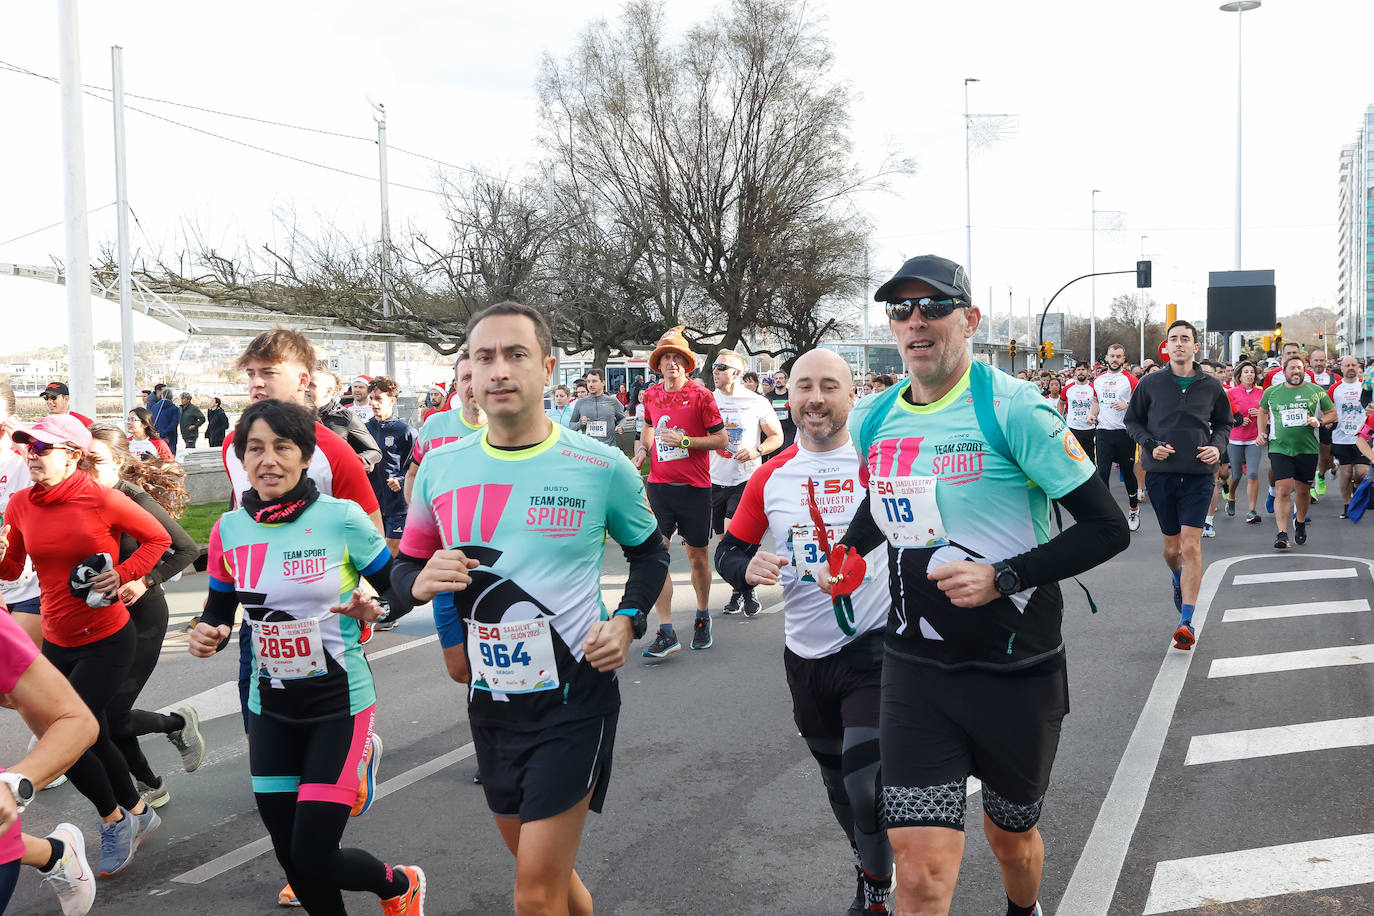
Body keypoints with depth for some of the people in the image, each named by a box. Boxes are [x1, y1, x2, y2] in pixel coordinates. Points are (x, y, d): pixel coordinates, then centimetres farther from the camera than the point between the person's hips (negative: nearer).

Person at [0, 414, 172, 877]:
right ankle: (138, 812, 39)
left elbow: (157, 538, -4)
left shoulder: (101, 499, -16)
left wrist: (123, 575, -16)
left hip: (107, 640, -6)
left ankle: (114, 820, 16)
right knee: (94, 737, 16)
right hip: (57, 641, 6)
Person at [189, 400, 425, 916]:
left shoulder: (343, 518, -13)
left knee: (313, 858, -7)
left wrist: (372, 610, -24)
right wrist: (206, 635, -11)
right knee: (291, 859, 10)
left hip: (340, 703, -4)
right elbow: (219, 611, 10)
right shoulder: (229, 529, -2)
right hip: (271, 706, 4)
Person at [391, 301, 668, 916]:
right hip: (489, 698, 4)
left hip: (574, 695, -4)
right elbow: (404, 570, 10)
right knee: (538, 865, 21)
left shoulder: (602, 467, -9)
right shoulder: (441, 468, -1)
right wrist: (419, 583, -13)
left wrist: (628, 621, -8)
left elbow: (649, 550, 8)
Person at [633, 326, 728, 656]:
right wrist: (642, 449, 8)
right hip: (659, 484, 3)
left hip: (694, 487, -3)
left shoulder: (700, 395, -7)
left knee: (697, 556, 9)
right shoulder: (651, 396, 7)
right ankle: (666, 632, -5)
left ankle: (703, 617, 33)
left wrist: (684, 441, -16)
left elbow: (721, 439, -6)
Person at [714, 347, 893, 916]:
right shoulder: (771, 477, 2)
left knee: (867, 783, -10)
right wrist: (747, 569, -12)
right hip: (805, 655, 5)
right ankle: (869, 864, 46)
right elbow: (729, 549, 8)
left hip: (873, 649, -4)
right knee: (836, 780, 20)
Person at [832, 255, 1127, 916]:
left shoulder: (1010, 406, -14)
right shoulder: (870, 420, 2)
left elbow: (1107, 527, -14)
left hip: (1016, 669, -2)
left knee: (1010, 835, 21)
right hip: (914, 668, 3)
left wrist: (1003, 577, -23)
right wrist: (848, 551, 6)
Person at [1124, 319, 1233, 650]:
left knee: (1191, 545, -10)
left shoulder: (1211, 386, 3)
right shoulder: (1150, 383, 1)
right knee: (1172, 547, 10)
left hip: (1199, 474, -1)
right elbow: (1132, 420, 9)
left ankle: (1187, 620, -8)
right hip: (1160, 472, 1)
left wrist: (1218, 446, -4)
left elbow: (1224, 423, 16)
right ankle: (1178, 580, 46)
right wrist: (1150, 444, -8)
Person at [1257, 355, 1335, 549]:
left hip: (1308, 449, 1)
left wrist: (1319, 421, -7)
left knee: (1303, 490, 11)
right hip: (1280, 448, -1)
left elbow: (1332, 413, 13)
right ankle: (1282, 533, -13)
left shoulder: (1317, 391, 5)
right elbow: (1263, 411, 23)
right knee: (1283, 490, -12)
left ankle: (1300, 522, 37)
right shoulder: (1271, 392, 6)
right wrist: (1262, 432, 10)